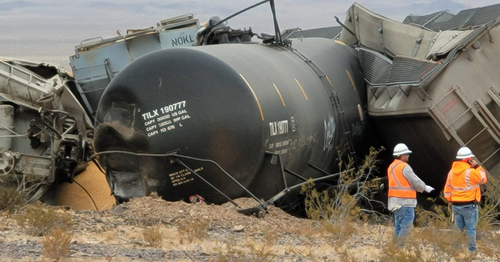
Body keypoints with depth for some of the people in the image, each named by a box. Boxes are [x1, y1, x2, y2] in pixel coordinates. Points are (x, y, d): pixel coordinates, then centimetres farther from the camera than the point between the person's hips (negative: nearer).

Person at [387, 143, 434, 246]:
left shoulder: (391, 167, 14)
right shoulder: (404, 167, -13)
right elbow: (416, 181, -9)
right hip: (405, 202, -9)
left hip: (395, 201, 9)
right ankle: (400, 247, -10)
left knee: (398, 226, 13)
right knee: (406, 226, -6)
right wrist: (425, 188, 8)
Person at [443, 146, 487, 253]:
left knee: (458, 228, 12)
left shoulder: (452, 171, 6)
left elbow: (447, 189, 10)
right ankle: (471, 249, 0)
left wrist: (450, 201, 18)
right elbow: (483, 179, -2)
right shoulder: (470, 172, -17)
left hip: (456, 205, 6)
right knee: (470, 228, 0)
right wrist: (477, 167, -1)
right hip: (469, 205, -6)